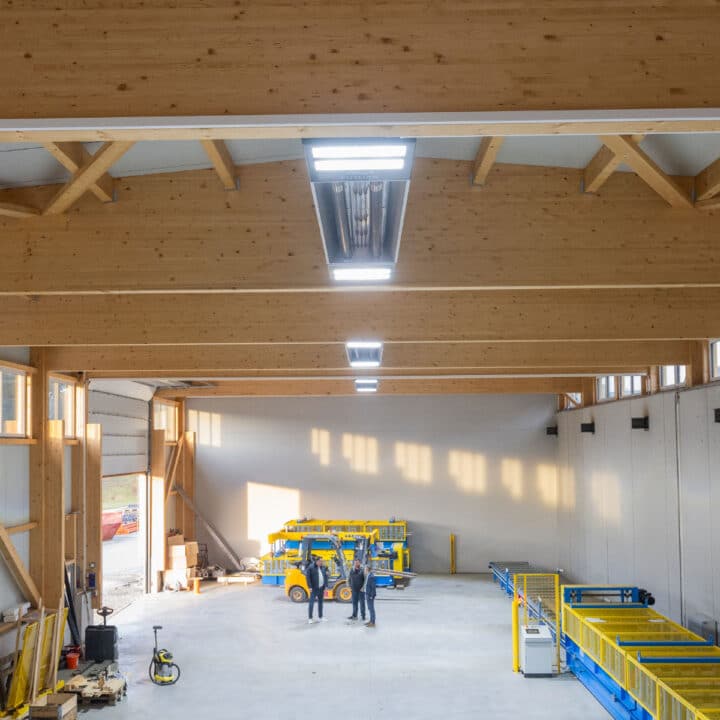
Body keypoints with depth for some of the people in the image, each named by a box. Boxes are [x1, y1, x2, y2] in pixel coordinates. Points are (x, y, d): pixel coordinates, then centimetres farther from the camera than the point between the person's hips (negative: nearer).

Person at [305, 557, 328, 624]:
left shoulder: (323, 568, 8)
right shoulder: (311, 567, -9)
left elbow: (326, 577, 11)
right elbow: (307, 577, -10)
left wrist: (325, 587, 5)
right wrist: (310, 587, -14)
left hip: (321, 588, 6)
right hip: (314, 589, -6)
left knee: (320, 602, 12)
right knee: (311, 603, -6)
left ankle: (320, 617, 21)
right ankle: (310, 618, -1)